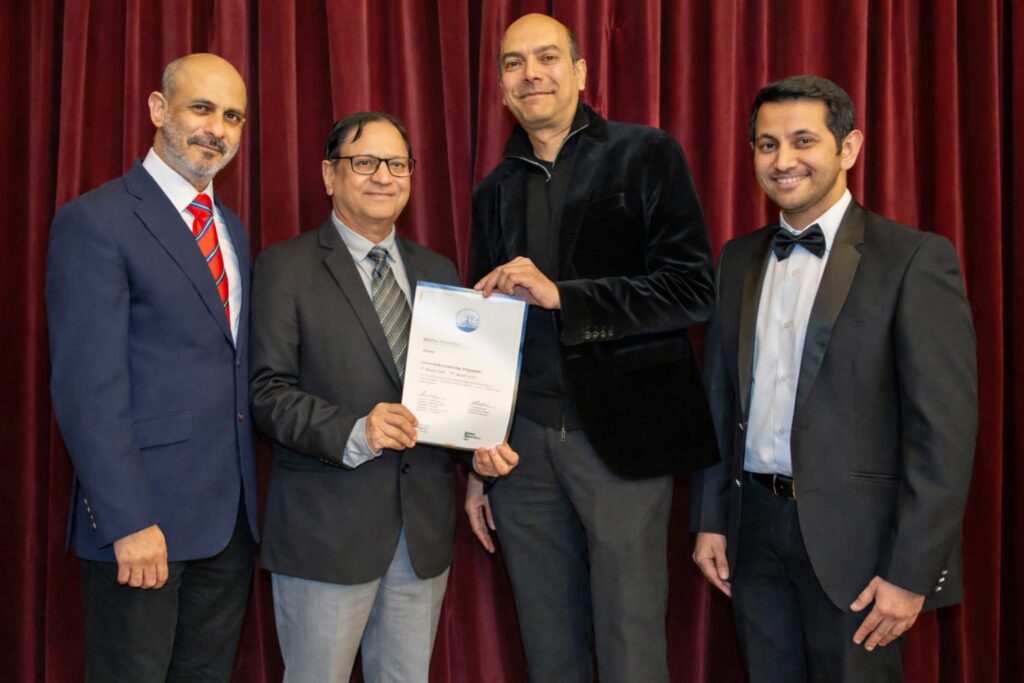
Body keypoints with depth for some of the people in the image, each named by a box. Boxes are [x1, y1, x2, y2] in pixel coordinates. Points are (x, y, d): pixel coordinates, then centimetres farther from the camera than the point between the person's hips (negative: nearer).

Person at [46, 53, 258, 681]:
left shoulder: (232, 229, 15)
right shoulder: (96, 221, -10)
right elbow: (89, 388, -15)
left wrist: (250, 494, 9)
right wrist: (128, 523, -19)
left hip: (231, 513, 7)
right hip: (144, 517, -7)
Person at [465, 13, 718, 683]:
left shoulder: (645, 155, 0)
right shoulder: (495, 192, 14)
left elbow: (695, 290, -9)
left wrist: (560, 294, -18)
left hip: (620, 438, -4)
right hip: (522, 445, 5)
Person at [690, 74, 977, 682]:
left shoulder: (915, 259, -9)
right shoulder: (738, 260, 9)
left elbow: (945, 427, -13)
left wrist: (913, 573, -16)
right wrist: (710, 519, 9)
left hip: (853, 536, -5)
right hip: (754, 529, 5)